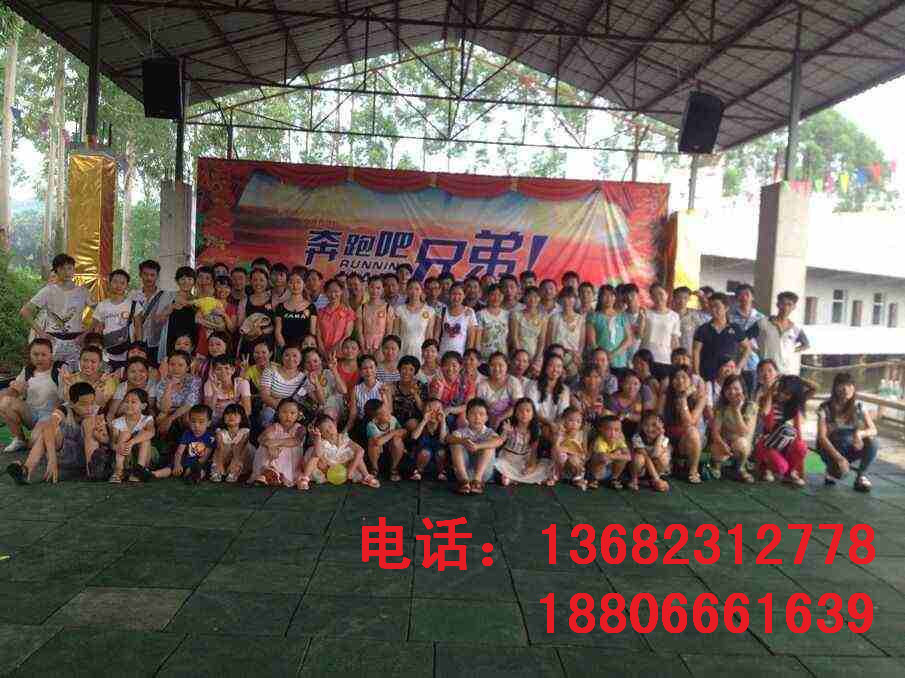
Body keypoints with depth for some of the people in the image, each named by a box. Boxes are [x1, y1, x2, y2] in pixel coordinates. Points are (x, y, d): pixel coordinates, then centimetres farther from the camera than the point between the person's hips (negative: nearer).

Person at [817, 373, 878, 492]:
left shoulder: (859, 407, -5)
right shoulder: (825, 408, -15)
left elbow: (873, 430, -11)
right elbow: (822, 437, -20)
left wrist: (860, 433, -35)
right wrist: (839, 457, -32)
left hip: (850, 449, 3)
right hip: (831, 449, -3)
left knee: (871, 441, -26)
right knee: (841, 471, -31)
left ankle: (860, 476, -6)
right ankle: (832, 470, 8)